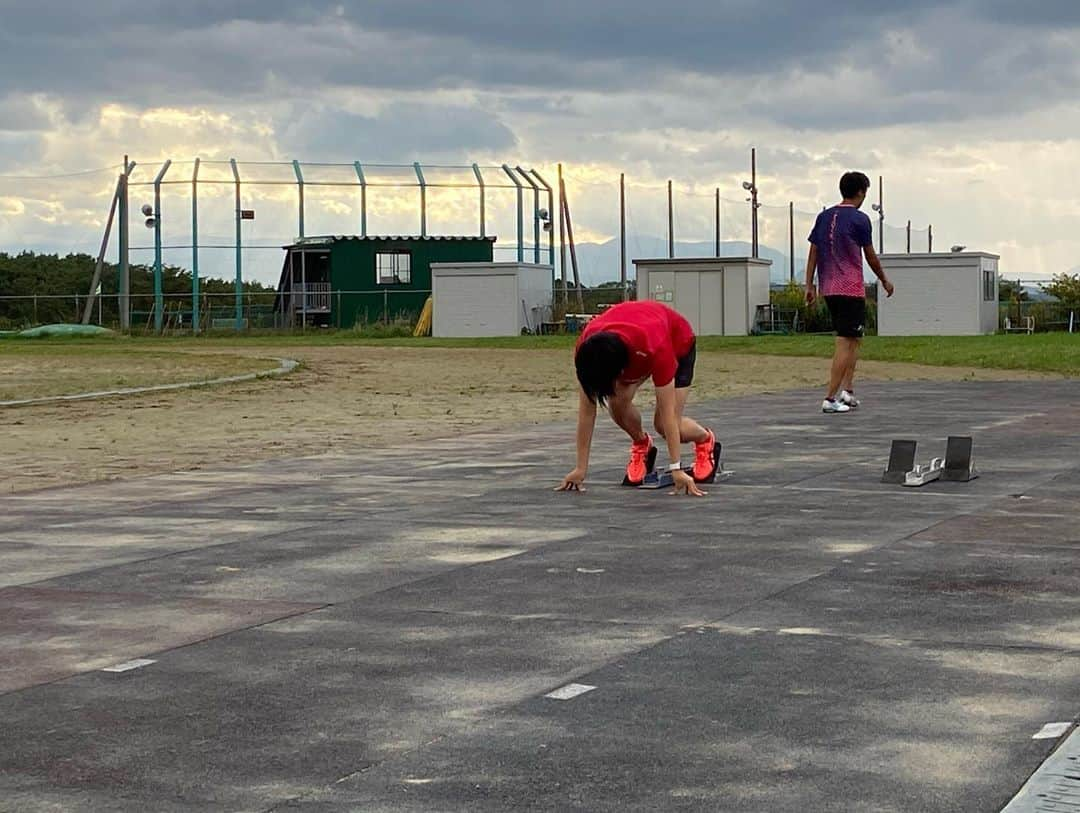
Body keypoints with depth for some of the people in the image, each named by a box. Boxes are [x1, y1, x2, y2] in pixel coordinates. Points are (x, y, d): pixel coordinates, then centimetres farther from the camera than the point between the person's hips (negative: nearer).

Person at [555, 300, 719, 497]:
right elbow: (586, 410, -27)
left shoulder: (655, 348, -46)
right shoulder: (587, 348, -35)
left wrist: (676, 469, -39)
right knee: (617, 403, -22)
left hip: (678, 342, -3)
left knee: (663, 424, -15)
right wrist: (581, 469, -24)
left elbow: (667, 412, -39)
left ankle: (706, 441, 18)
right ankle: (641, 447, 8)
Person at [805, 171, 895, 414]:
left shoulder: (824, 217, 10)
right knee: (846, 343, -6)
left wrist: (810, 286, 12)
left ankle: (847, 390, 10)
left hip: (828, 289, 7)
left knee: (854, 339, 18)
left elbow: (813, 253, 10)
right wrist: (885, 281, 14)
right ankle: (831, 398, -11)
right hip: (851, 289, -7)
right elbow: (871, 257, 0)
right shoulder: (859, 219, -7)